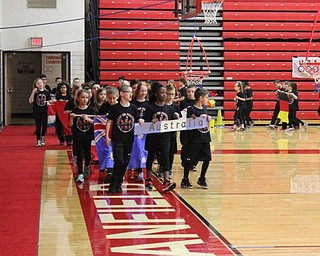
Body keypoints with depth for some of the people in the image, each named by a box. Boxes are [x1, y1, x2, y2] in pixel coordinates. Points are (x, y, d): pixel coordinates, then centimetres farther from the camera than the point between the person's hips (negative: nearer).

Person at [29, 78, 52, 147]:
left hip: (44, 111, 1)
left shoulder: (46, 92, 3)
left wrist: (47, 102, -12)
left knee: (45, 125, -4)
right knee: (38, 126, 2)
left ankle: (42, 137, 24)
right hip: (36, 112, -1)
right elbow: (30, 101, -11)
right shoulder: (35, 92, -1)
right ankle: (38, 141, 12)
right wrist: (33, 93, -17)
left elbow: (50, 101, 10)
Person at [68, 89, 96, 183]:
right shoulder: (75, 110, -3)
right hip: (78, 137, -1)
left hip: (88, 136, 1)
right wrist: (71, 118, -21)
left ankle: (87, 166, 42)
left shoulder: (91, 110, 0)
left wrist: (87, 119, -21)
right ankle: (80, 175, 0)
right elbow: (70, 124, -3)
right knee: (79, 155, -1)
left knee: (87, 154, 12)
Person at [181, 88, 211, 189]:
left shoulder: (204, 108, 11)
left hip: (205, 138, 7)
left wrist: (208, 118, 3)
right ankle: (185, 180, 14)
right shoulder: (191, 109, -10)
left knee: (207, 159, 6)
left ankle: (202, 179, 21)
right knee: (189, 160, 1)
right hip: (194, 139, -7)